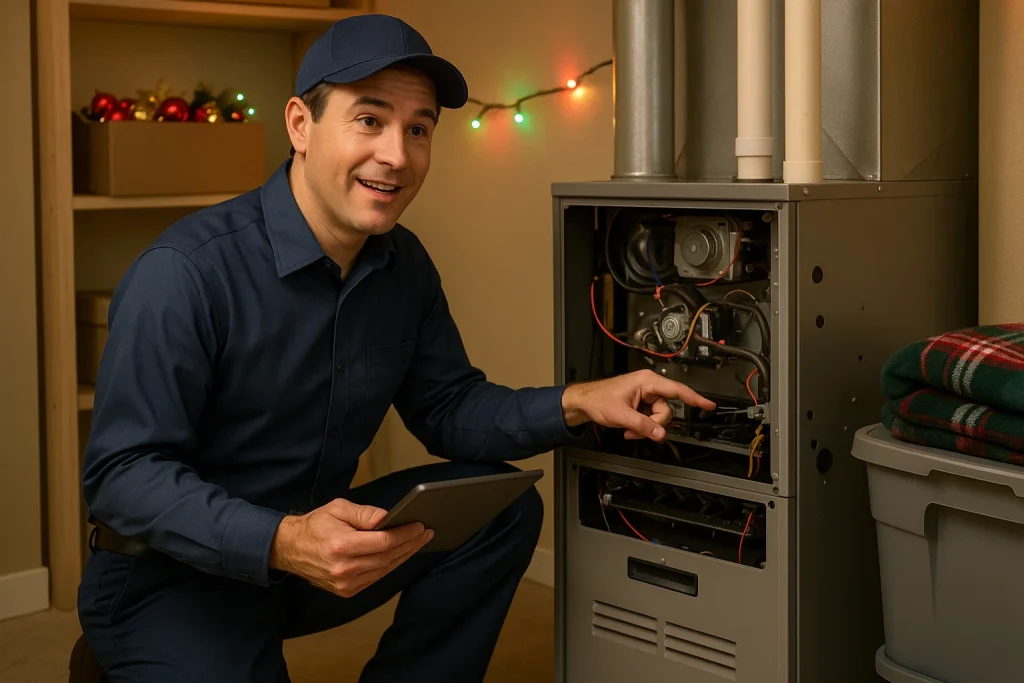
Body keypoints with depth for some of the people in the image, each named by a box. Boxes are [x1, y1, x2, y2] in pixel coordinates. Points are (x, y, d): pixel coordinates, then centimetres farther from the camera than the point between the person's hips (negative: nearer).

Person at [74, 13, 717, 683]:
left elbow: (447, 409, 7)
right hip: (171, 580, -6)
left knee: (501, 506, -6)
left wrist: (577, 403, -10)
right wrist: (282, 544, -40)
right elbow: (122, 475, -26)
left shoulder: (404, 265, 1)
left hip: (317, 537, 6)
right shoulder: (184, 273, -24)